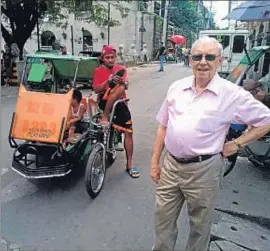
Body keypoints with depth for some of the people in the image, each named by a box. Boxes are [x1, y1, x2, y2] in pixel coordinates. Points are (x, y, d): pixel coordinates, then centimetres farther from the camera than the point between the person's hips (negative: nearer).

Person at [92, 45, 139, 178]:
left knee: (128, 132, -5)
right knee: (120, 89, -31)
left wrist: (122, 81, -31)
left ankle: (129, 165, 4)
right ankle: (104, 117, -23)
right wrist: (108, 81, -21)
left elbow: (126, 85, -8)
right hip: (105, 102, -3)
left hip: (120, 103, 3)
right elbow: (96, 89, -7)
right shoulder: (98, 71, 3)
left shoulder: (121, 69, 8)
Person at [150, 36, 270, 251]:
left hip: (203, 169, -4)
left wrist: (236, 145, -7)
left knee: (200, 225, 18)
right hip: (171, 165, 4)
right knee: (163, 218, 20)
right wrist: (155, 161, 7)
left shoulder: (232, 94, -11)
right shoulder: (177, 87, 2)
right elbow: (163, 126, 8)